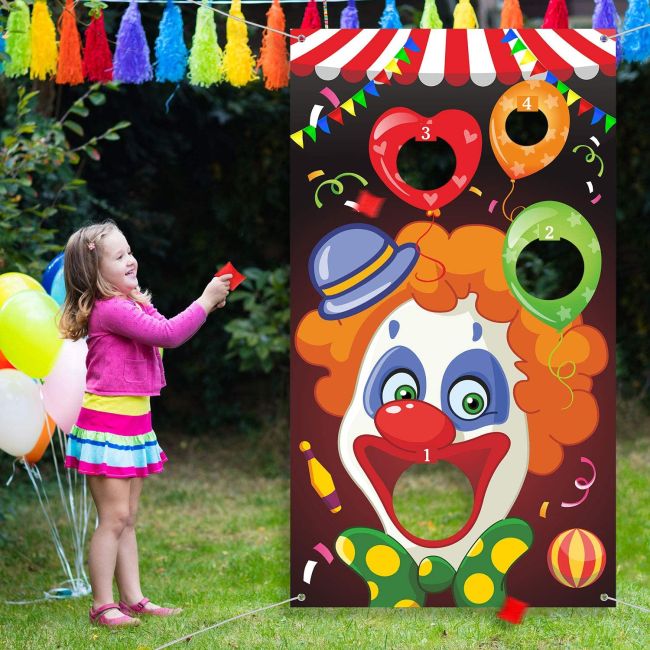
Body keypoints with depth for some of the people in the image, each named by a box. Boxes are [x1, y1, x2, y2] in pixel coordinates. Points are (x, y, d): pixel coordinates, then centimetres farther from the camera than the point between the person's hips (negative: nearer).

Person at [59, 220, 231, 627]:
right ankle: (102, 605, -3)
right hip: (106, 422, -10)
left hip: (134, 421, 10)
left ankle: (133, 599, 17)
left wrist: (206, 305, 7)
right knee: (114, 517, -8)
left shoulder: (133, 305, 12)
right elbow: (168, 334, -25)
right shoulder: (109, 310, -19)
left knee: (128, 519, 12)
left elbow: (169, 333, 21)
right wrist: (206, 301, -16)